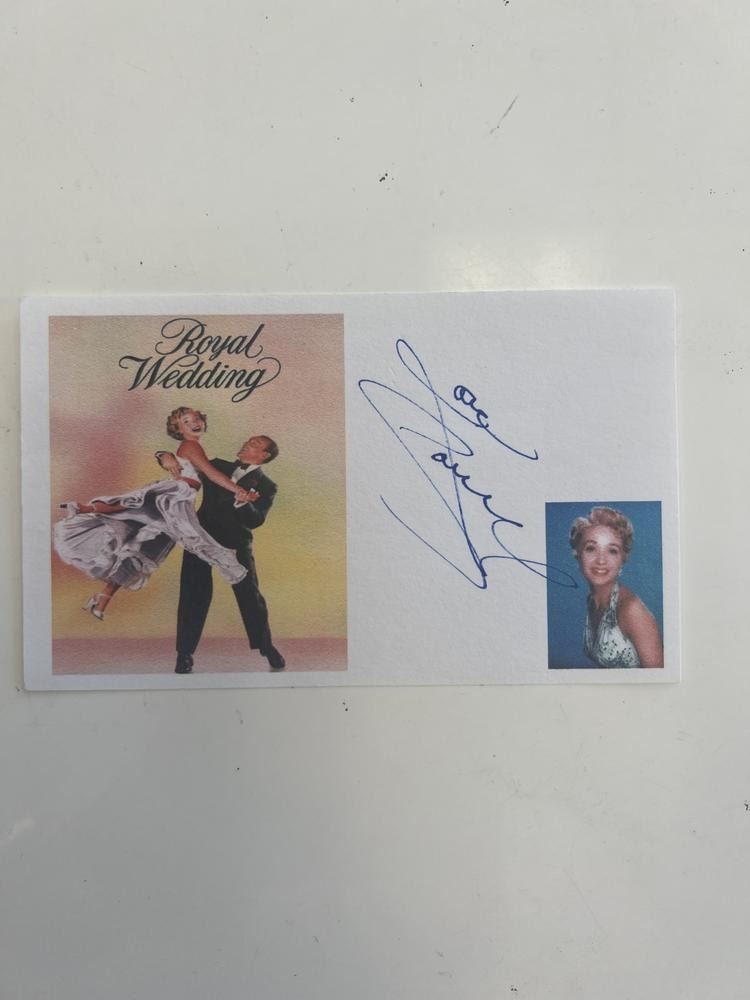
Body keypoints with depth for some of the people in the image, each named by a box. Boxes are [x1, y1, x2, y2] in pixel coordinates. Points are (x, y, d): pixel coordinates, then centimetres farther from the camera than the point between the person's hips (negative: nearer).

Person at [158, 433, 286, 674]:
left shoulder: (266, 486, 0)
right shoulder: (218, 466, 13)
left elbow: (255, 520, -14)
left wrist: (242, 503, -34)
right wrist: (166, 458, -3)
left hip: (236, 542, -2)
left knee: (249, 594, 1)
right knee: (194, 595, -1)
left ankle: (266, 646, 21)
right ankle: (185, 654, 10)